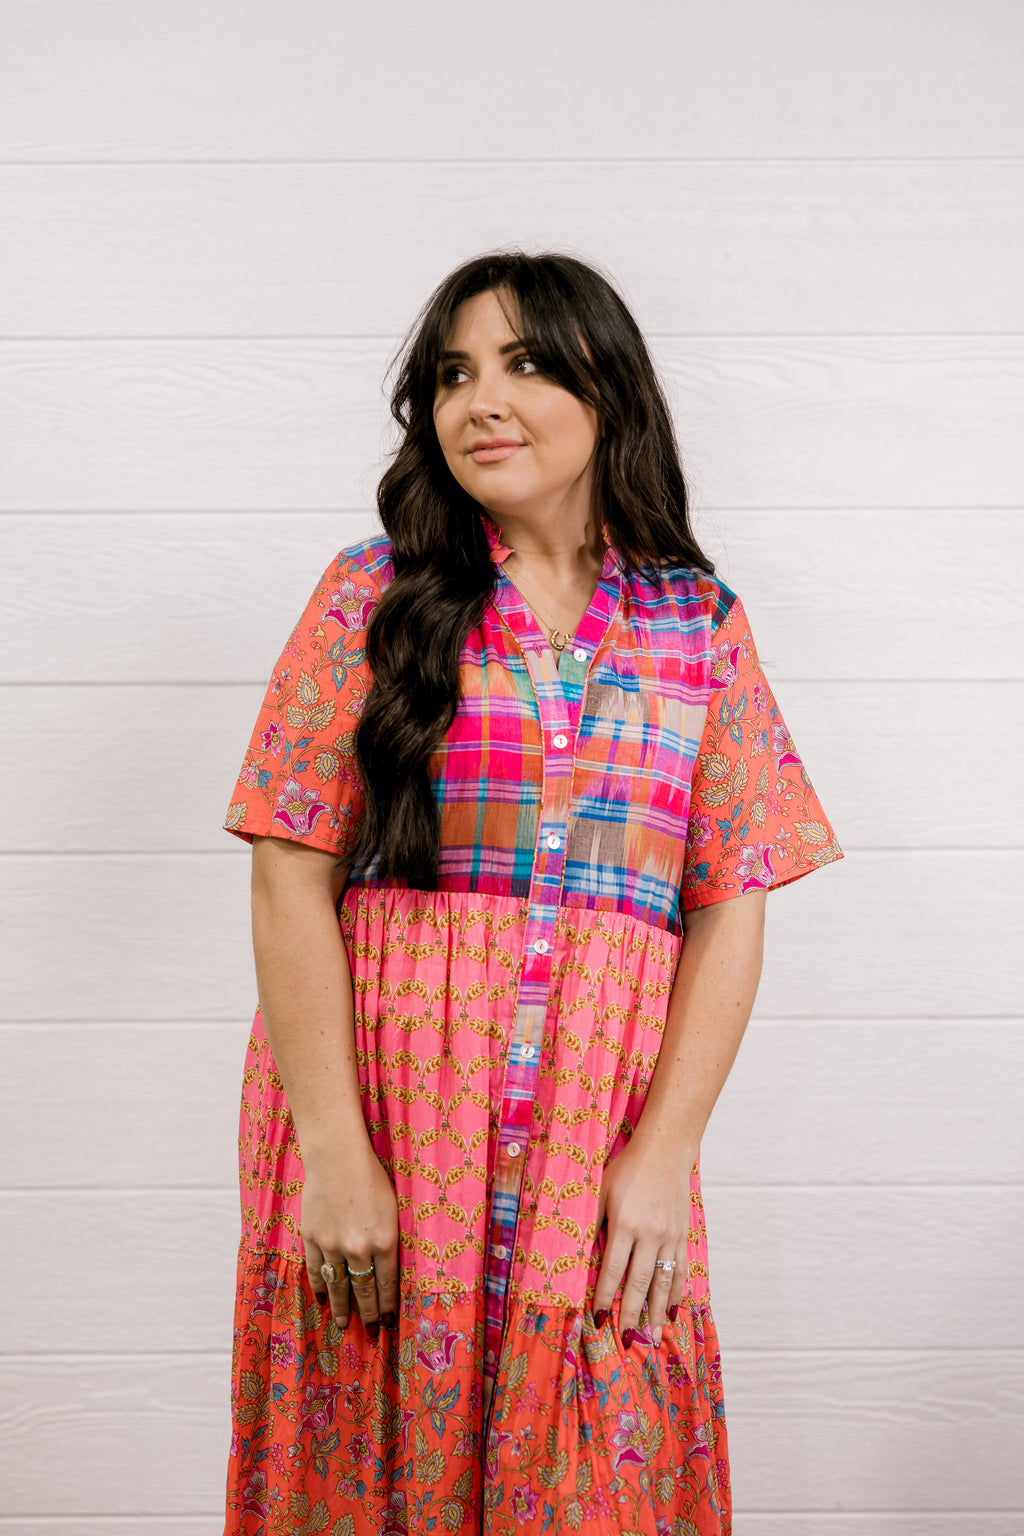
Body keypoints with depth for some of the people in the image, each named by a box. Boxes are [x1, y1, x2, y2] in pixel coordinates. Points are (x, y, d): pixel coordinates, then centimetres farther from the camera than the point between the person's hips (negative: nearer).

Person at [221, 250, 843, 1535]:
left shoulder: (700, 622, 7)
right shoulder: (375, 593, 3)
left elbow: (730, 909, 3)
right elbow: (292, 879, -3)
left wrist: (662, 1153, -7)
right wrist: (335, 1154, -11)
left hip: (602, 1133, 1)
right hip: (381, 1105, -1)